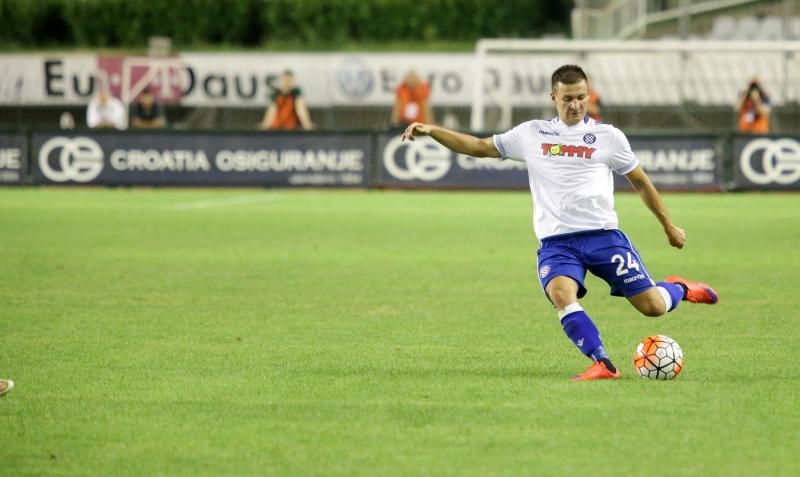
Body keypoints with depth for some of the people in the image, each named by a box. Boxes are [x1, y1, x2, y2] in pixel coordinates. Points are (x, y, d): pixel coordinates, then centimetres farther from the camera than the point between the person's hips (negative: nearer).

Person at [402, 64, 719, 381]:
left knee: (652, 306, -4)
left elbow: (640, 182, 16)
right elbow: (479, 147, 17)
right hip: (556, 242, 1)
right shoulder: (532, 134, 11)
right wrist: (431, 131, 7)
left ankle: (679, 289, 32)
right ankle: (603, 365, -29)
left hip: (603, 235, -1)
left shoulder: (607, 136, 6)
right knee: (561, 294, -31)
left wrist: (669, 226, 21)